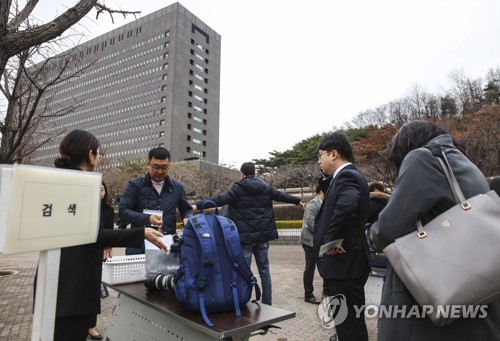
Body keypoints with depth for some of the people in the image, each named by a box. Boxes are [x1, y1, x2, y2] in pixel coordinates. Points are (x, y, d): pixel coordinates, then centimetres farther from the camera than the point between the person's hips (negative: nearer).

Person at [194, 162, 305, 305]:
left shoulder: (238, 188, -7)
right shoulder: (265, 187, 8)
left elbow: (220, 199, -18)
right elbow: (281, 195, 21)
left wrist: (198, 205, -20)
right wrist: (297, 201, 37)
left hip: (245, 236, -4)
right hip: (262, 235, 5)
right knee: (264, 270, 14)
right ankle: (267, 304, 21)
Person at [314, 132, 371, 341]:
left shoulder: (347, 176, -17)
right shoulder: (347, 176, 14)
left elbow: (346, 206, -37)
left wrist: (331, 240, -25)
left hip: (345, 262, -10)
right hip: (345, 261, 10)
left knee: (350, 322, 2)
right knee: (347, 320, 23)